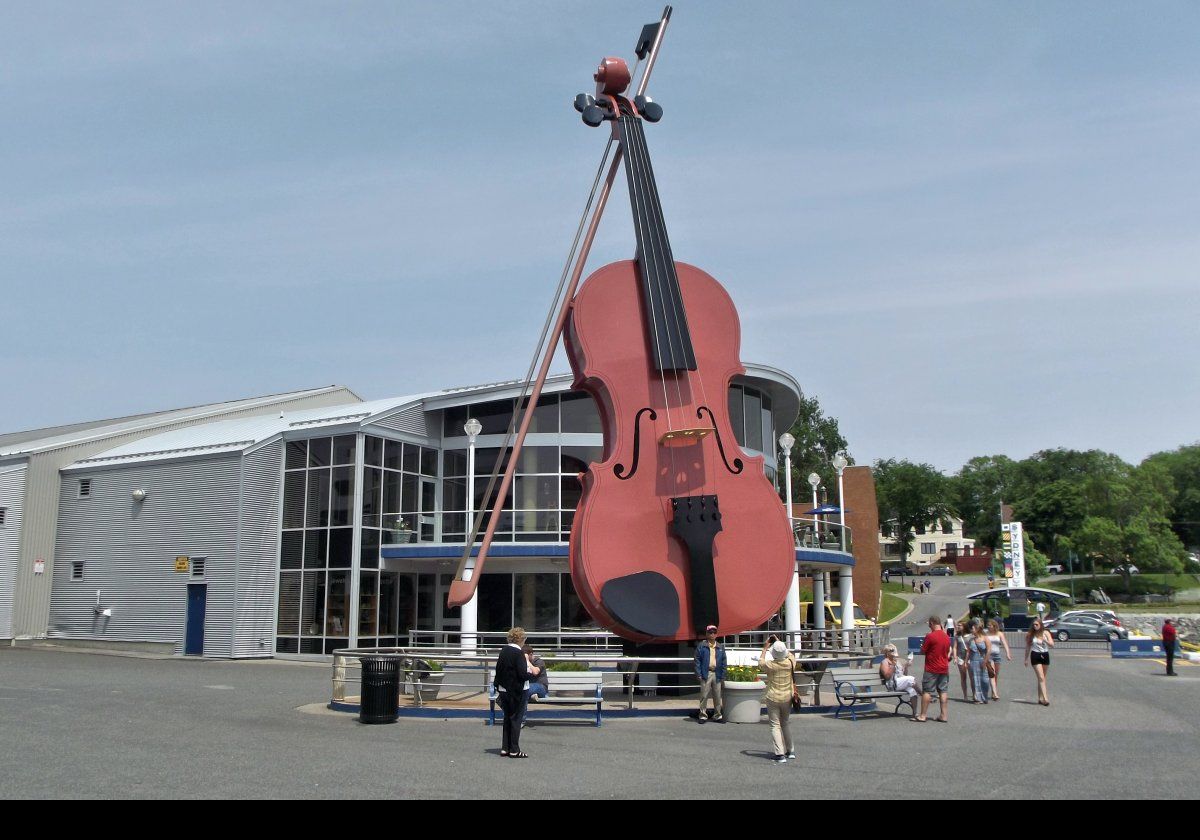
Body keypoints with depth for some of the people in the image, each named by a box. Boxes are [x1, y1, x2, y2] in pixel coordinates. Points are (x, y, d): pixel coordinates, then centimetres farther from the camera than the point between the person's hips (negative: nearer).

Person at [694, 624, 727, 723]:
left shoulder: (721, 647, 12)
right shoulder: (701, 646, 2)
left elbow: (723, 662, 10)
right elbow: (697, 661, -1)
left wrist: (723, 676, 3)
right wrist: (698, 674, -9)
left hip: (717, 674, 3)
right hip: (706, 674, -3)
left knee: (717, 697, 8)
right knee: (704, 696, -2)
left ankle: (717, 715, 18)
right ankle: (703, 716, 5)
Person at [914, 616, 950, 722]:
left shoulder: (930, 636, -15)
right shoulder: (947, 637, 7)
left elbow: (922, 652, -9)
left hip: (932, 669, -6)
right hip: (944, 668, 6)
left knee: (927, 691, -1)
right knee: (943, 691, 8)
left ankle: (923, 716, 0)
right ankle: (943, 715, 8)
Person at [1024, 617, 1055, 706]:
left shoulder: (1046, 633, 1)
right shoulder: (1030, 635, 0)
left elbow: (1052, 645, -6)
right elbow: (1027, 647, 8)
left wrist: (1045, 640, -25)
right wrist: (1026, 659, 8)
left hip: (1045, 655, 2)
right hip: (1035, 656, -2)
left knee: (1042, 678, 8)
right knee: (1041, 678, -11)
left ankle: (1040, 698, 16)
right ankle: (1045, 698, -18)